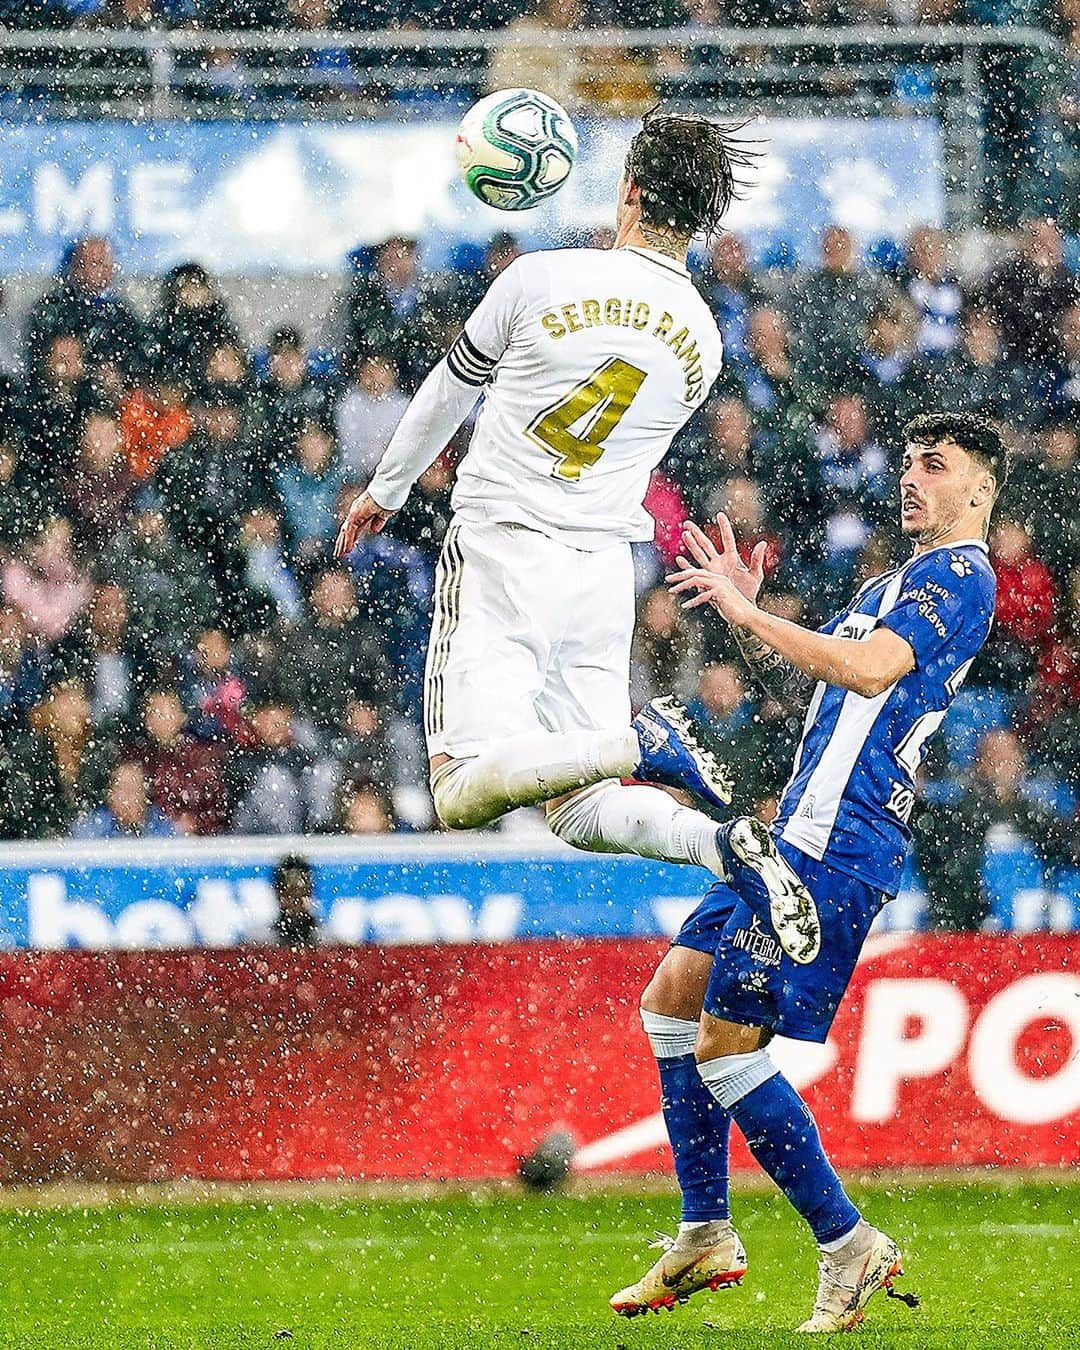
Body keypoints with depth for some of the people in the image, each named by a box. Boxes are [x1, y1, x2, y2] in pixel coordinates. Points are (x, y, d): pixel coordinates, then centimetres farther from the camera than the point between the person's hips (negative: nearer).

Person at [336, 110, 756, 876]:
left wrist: (386, 490, 25)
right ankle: (718, 841, -17)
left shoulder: (543, 278, -6)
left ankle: (638, 745, -31)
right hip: (606, 575, 5)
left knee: (464, 794, -13)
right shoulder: (702, 342, 6)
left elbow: (449, 391, 9)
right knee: (583, 812, 10)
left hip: (501, 553, -5)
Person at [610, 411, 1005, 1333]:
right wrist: (748, 614, 13)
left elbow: (871, 669, -24)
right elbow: (803, 687, 27)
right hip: (796, 838, 10)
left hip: (838, 847, -10)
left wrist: (748, 613, -18)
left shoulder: (963, 574, -8)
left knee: (725, 1046, -12)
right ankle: (707, 1238, 16)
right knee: (672, 996, 13)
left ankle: (850, 1249, -5)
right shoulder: (899, 581, 24)